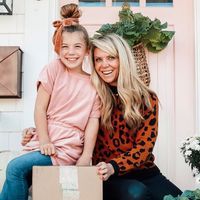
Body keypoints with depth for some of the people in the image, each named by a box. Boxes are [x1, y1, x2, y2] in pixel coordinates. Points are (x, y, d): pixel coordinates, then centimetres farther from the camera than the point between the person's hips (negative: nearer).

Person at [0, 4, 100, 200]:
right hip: (45, 140, 2)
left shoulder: (93, 83, 3)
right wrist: (44, 141, -10)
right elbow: (40, 108, -1)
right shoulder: (54, 69, 2)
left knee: (16, 168, -20)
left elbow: (93, 121, -4)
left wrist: (85, 158, -13)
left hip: (68, 147, -2)